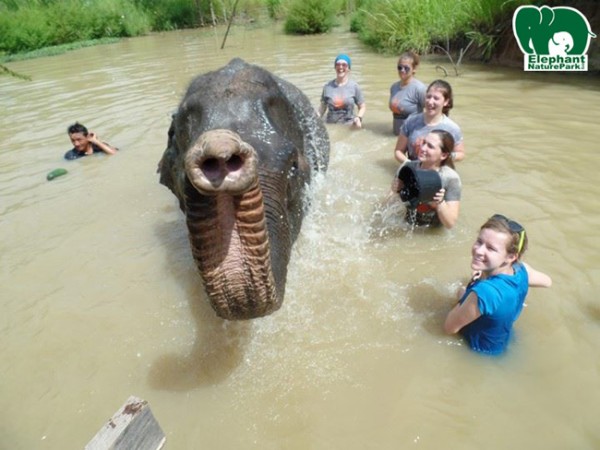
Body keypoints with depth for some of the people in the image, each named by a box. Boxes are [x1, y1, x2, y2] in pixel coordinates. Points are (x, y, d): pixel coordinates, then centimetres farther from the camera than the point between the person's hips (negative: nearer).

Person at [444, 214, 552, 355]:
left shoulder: (483, 292, -39)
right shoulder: (522, 270, -20)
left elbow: (450, 328, -26)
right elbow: (547, 281, 5)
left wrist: (463, 296, -11)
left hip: (480, 349, -5)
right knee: (462, 291, 19)